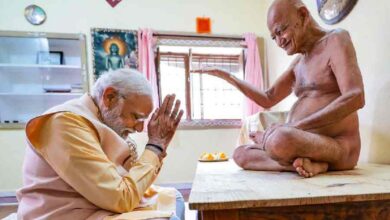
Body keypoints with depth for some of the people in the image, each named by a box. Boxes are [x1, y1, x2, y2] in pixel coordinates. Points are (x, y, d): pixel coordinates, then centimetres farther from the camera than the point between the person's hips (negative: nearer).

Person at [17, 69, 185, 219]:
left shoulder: (99, 121, 5)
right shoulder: (68, 122, -22)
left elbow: (132, 178, 6)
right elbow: (121, 198, -26)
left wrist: (158, 146, -5)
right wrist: (155, 147, -16)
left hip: (96, 206, 9)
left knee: (172, 198, 13)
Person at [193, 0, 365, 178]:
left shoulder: (336, 39, -4)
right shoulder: (299, 62, 18)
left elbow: (355, 98, -19)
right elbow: (268, 99, 16)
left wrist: (296, 127, -26)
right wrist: (225, 75, 14)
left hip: (338, 146, -8)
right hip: (309, 144, 9)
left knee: (280, 140, -38)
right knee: (240, 153, 0)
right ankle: (309, 163, -13)